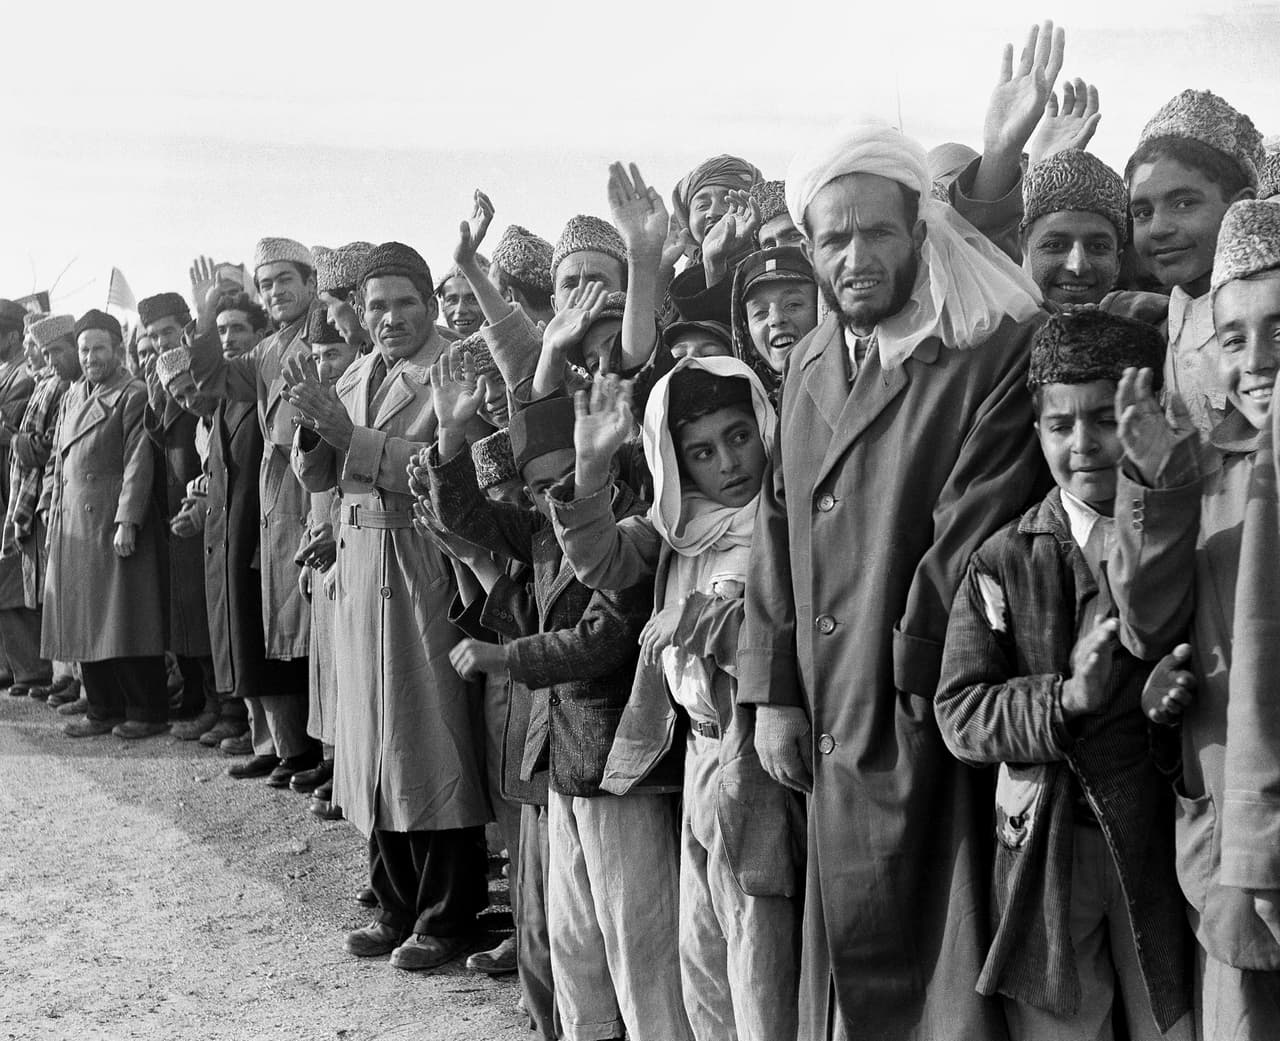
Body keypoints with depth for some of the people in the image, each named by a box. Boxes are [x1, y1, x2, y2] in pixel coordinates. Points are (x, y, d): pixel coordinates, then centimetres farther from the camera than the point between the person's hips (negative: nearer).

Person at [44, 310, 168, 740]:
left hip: (113, 524, -8)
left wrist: (127, 521, -20)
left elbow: (138, 463, -13)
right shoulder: (72, 397, 18)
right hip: (72, 527, 8)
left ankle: (146, 712, 5)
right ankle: (103, 710, 18)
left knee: (125, 621, -4)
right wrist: (50, 506, 12)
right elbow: (57, 458, 22)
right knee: (83, 621, 9)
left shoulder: (133, 396, -6)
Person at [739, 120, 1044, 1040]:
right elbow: (780, 526, 12)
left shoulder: (999, 353, -11)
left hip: (926, 729, -6)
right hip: (831, 736, 7)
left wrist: (907, 681, -12)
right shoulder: (811, 364, 12)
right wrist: (775, 689, 5)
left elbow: (972, 540, -15)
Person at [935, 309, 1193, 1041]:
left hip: (1167, 845, 0)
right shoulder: (1004, 560, 2)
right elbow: (959, 713, -5)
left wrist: (1180, 700, -16)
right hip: (1042, 850, 0)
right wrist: (1063, 698, -20)